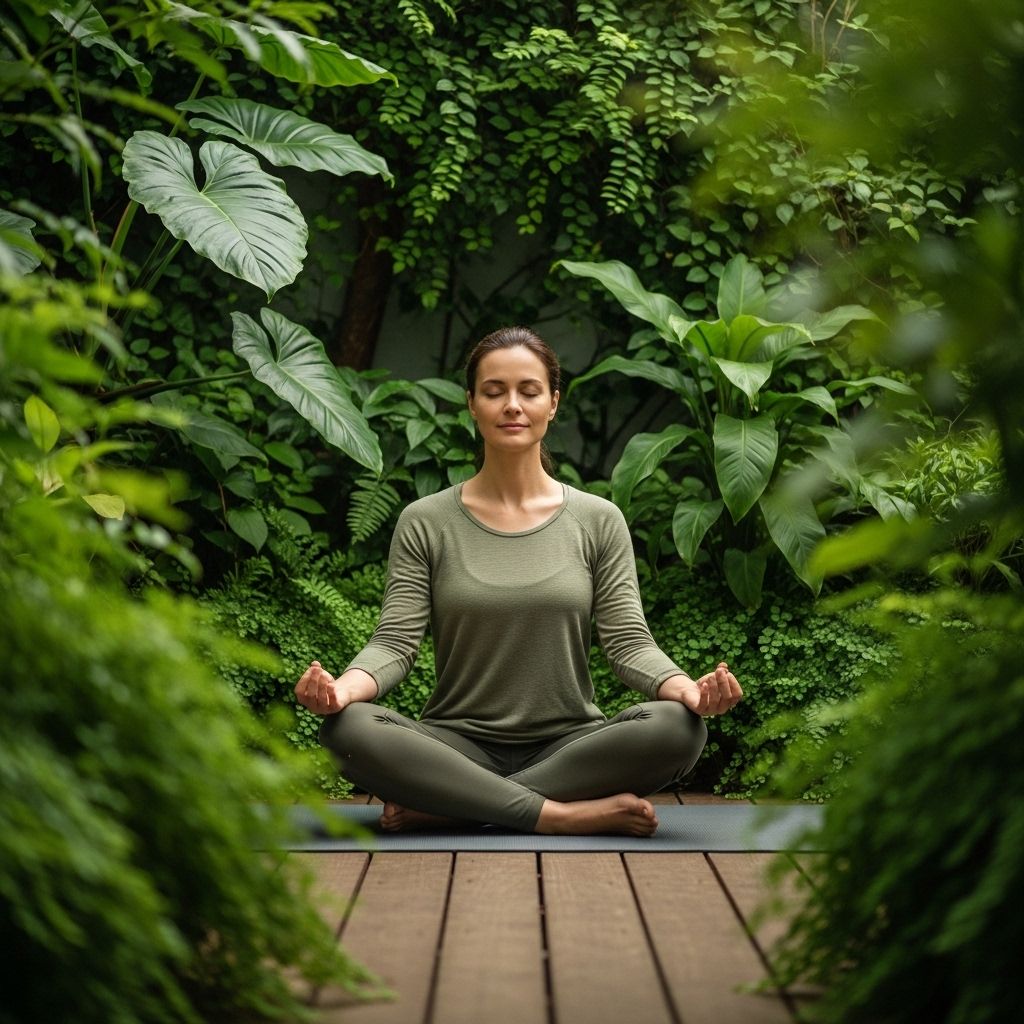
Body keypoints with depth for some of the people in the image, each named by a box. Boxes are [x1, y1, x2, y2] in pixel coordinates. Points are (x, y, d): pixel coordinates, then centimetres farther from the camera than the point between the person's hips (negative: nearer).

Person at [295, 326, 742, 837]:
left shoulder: (598, 521, 5)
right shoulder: (425, 522, 3)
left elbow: (627, 640, -3)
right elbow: (395, 641, -5)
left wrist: (686, 688, -25)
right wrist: (343, 687, -28)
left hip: (569, 748, 1)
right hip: (458, 747, -1)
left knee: (677, 727, -30)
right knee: (349, 727, -31)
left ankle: (440, 807, -23)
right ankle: (565, 814, -26)